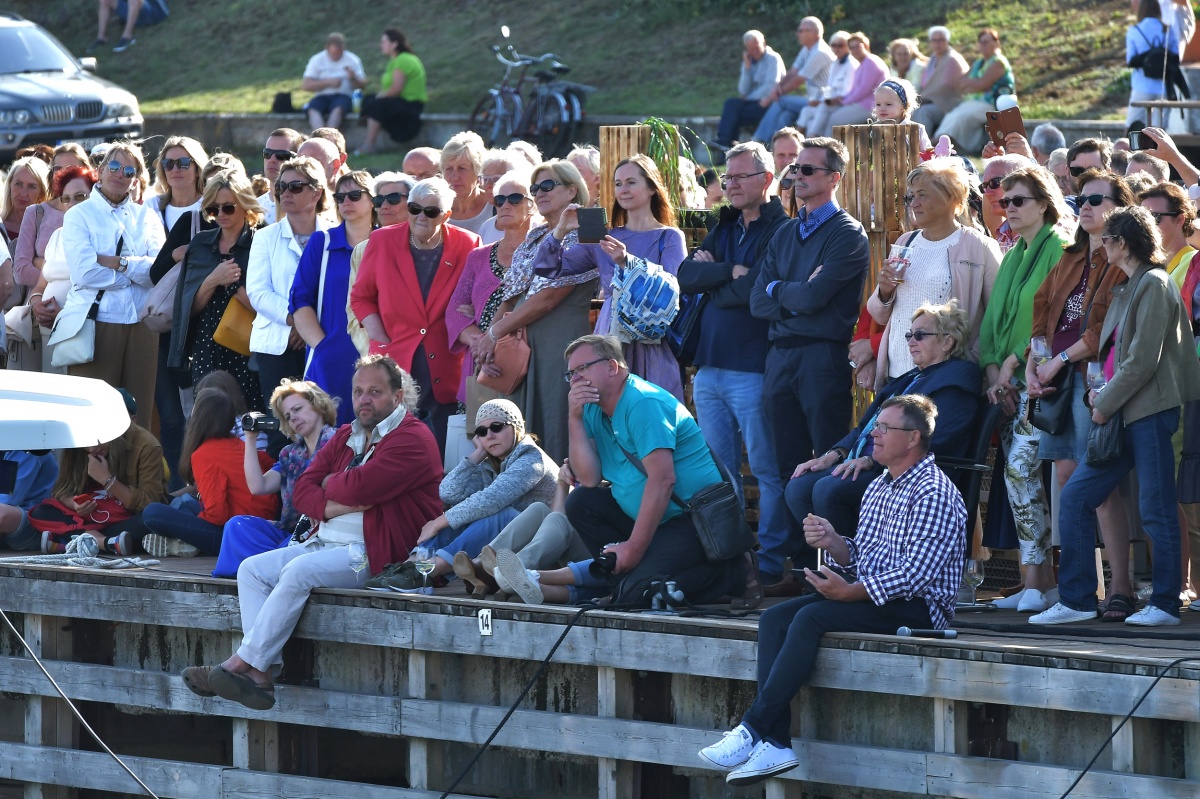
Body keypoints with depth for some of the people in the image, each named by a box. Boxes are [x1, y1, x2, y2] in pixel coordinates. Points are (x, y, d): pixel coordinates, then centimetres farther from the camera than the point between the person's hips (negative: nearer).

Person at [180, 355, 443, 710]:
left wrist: (330, 485, 1)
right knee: (252, 570, -5)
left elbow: (359, 485, -21)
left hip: (373, 554, -9)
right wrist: (331, 506, -11)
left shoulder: (412, 438, -7)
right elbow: (302, 490, 10)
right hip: (325, 544, 9)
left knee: (298, 571, -30)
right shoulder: (346, 437, 20)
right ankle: (263, 674, -20)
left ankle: (243, 664, -27)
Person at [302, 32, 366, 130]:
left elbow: (362, 85, 6)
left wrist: (353, 78, -17)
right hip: (322, 96, 1)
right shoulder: (316, 60, 5)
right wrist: (328, 82, -13)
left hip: (343, 95, -1)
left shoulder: (352, 60, 5)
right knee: (313, 109, -32)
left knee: (338, 108, -36)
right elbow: (306, 85, -2)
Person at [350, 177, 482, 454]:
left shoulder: (467, 245, 2)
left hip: (446, 367, 0)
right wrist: (381, 342, -1)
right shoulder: (383, 241, 5)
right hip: (396, 364, 0)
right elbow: (361, 296, 12)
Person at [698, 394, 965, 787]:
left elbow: (918, 571, -21)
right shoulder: (878, 488, 18)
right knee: (774, 619, -10)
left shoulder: (934, 492, -11)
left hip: (918, 606, -9)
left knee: (811, 618, -28)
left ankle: (752, 728, -27)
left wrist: (851, 592, -24)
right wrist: (833, 542, -5)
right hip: (869, 596, 9)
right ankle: (776, 743, -23)